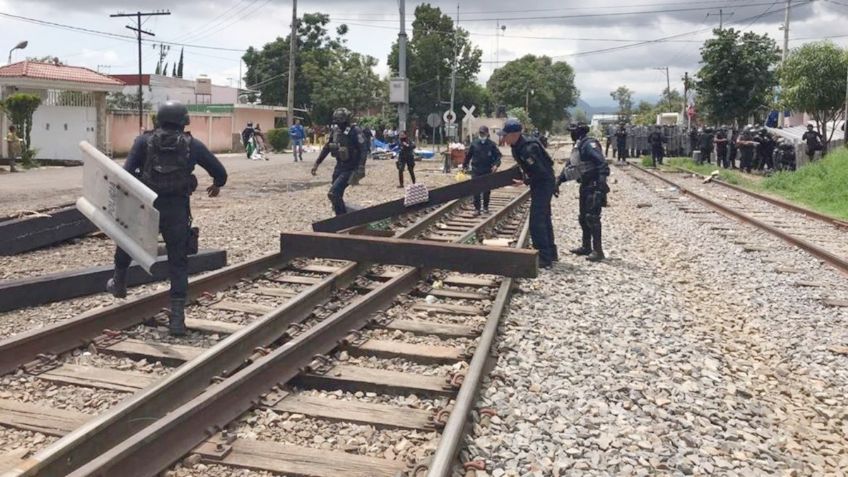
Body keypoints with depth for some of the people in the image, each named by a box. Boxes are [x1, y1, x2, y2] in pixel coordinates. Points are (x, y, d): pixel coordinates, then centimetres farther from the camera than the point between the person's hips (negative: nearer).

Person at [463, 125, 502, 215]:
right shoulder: (474, 144, 2)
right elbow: (468, 155, 10)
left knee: (487, 190, 10)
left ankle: (485, 207, 24)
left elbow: (498, 155, -1)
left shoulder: (492, 144, -2)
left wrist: (496, 164, -16)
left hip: (488, 171, 0)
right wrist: (465, 165, 13)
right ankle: (477, 208, 3)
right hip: (476, 171, 0)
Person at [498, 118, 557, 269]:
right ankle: (551, 253, 31)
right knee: (544, 220, 19)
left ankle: (544, 259, -8)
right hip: (540, 184, 10)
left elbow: (541, 172, -27)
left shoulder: (528, 149, -27)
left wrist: (526, 182, -17)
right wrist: (524, 174, 10)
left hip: (543, 183, -10)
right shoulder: (517, 146, 2)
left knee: (536, 222, -11)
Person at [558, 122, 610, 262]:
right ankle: (586, 247, 26)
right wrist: (559, 180, 13)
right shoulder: (578, 146, 16)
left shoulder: (589, 144, -16)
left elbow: (602, 163, -26)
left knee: (592, 218, -10)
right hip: (586, 186, 10)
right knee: (583, 217, 15)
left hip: (594, 186, -10)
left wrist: (602, 180, -33)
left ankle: (598, 251, -6)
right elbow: (569, 166, 22)